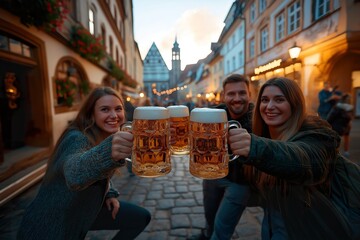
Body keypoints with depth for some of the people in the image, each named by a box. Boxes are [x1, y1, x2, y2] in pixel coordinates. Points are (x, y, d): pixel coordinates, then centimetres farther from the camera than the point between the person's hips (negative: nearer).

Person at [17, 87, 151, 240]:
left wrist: (109, 194, -5)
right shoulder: (78, 139, -29)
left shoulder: (105, 137, -5)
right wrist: (107, 152, -69)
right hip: (53, 223, -6)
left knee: (141, 217, 6)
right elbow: (75, 173, -51)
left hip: (85, 211, 7)